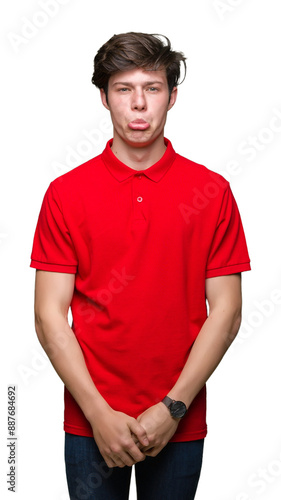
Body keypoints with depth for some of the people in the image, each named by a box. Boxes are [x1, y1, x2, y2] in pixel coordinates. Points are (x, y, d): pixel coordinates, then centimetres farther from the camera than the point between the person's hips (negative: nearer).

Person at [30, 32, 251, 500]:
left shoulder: (212, 191, -2)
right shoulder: (66, 193, -3)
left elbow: (225, 311, -4)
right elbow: (50, 314, -5)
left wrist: (173, 407, -10)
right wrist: (98, 411, -12)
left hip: (179, 422, 1)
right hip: (91, 422, 0)